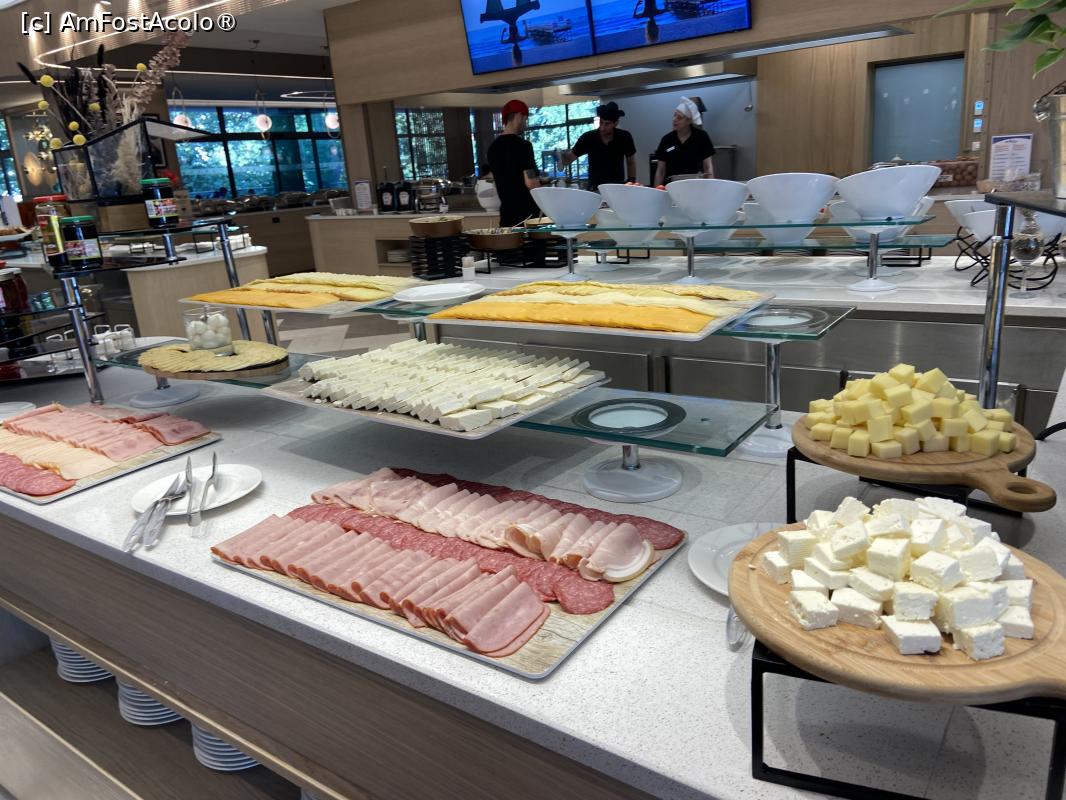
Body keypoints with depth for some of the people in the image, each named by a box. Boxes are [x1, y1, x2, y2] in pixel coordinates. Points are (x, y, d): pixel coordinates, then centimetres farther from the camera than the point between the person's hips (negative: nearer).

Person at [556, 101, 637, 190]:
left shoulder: (624, 137, -7)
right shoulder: (588, 138, -9)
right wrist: (562, 157, -28)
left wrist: (632, 182, -6)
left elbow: (631, 162, 6)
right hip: (595, 189, 0)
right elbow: (571, 157, -6)